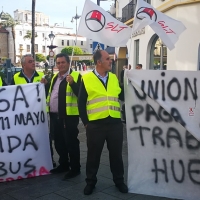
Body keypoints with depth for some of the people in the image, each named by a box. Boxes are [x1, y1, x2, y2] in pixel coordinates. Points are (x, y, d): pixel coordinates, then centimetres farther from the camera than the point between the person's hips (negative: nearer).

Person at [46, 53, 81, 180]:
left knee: (71, 143, 0)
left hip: (69, 116, -8)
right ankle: (63, 165, 31)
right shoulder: (54, 77, 17)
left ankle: (75, 168, 12)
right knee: (59, 142, 16)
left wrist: (72, 83, -29)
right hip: (55, 116, 8)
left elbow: (81, 94, -19)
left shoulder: (76, 76, -7)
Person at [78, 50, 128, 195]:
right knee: (93, 155, 11)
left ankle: (119, 180, 30)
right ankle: (91, 182, 28)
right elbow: (81, 103, -1)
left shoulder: (114, 78, 9)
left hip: (115, 123, 3)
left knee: (116, 154, 13)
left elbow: (122, 96, 9)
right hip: (95, 124, -3)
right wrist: (85, 122, -3)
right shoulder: (86, 79, -3)